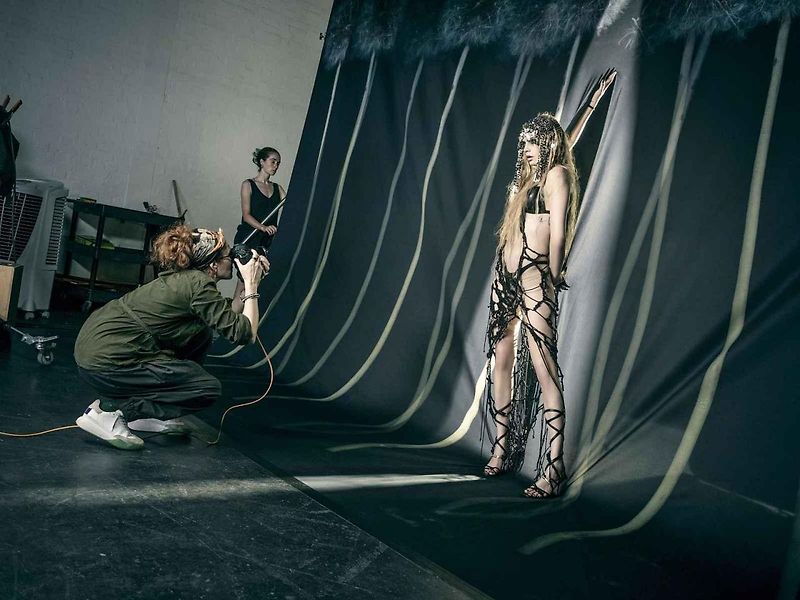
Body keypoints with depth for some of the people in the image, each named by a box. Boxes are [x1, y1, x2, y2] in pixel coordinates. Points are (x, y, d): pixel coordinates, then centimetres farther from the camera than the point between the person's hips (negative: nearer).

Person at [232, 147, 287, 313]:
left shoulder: (278, 189, 17)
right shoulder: (248, 185, 4)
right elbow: (246, 215, -7)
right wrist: (263, 227, -24)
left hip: (268, 243, 4)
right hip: (248, 240, -4)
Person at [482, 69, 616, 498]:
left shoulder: (556, 174, -5)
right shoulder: (528, 175, 19)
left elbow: (558, 236, -9)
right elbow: (565, 141, 33)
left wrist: (551, 281, -6)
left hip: (534, 278, -9)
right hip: (505, 274, 9)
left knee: (544, 369, -12)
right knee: (500, 360, 9)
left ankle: (553, 471, -13)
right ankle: (503, 450, 20)